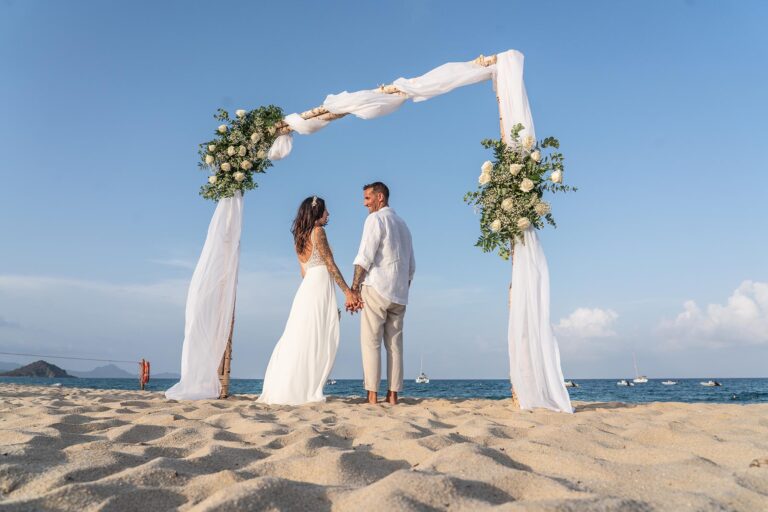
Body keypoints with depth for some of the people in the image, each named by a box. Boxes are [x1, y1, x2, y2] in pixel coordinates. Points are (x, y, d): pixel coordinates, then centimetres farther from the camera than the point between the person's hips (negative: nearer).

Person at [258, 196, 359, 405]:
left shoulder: (300, 237, 19)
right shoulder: (318, 231, -5)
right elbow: (330, 264, -10)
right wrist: (348, 291, -10)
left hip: (306, 286, 8)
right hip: (320, 284, -8)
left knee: (297, 340, 8)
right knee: (316, 342, -5)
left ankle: (279, 390, 8)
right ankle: (304, 392, -5)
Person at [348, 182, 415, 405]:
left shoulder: (376, 219, -2)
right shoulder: (402, 224, 21)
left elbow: (364, 257, -13)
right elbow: (411, 267, 21)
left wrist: (353, 289, -13)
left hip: (377, 289, -7)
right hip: (399, 294, 7)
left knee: (371, 342, -5)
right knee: (395, 344, 6)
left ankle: (372, 395, -8)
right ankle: (393, 395, 5)